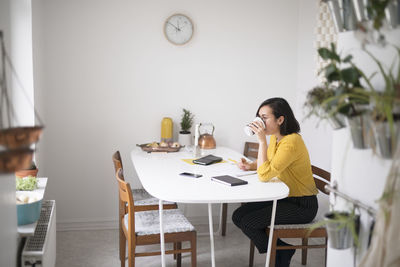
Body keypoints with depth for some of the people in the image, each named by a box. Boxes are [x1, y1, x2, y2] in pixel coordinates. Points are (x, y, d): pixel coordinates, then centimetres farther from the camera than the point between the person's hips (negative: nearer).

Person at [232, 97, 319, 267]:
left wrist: (262, 141, -29)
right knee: (238, 216, 0)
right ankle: (279, 249, 12)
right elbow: (267, 163, 22)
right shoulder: (274, 137, 3)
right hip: (283, 197, 9)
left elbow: (265, 175, -31)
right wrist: (250, 166, 1)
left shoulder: (291, 142, -26)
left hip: (302, 206, -9)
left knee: (248, 223, -15)